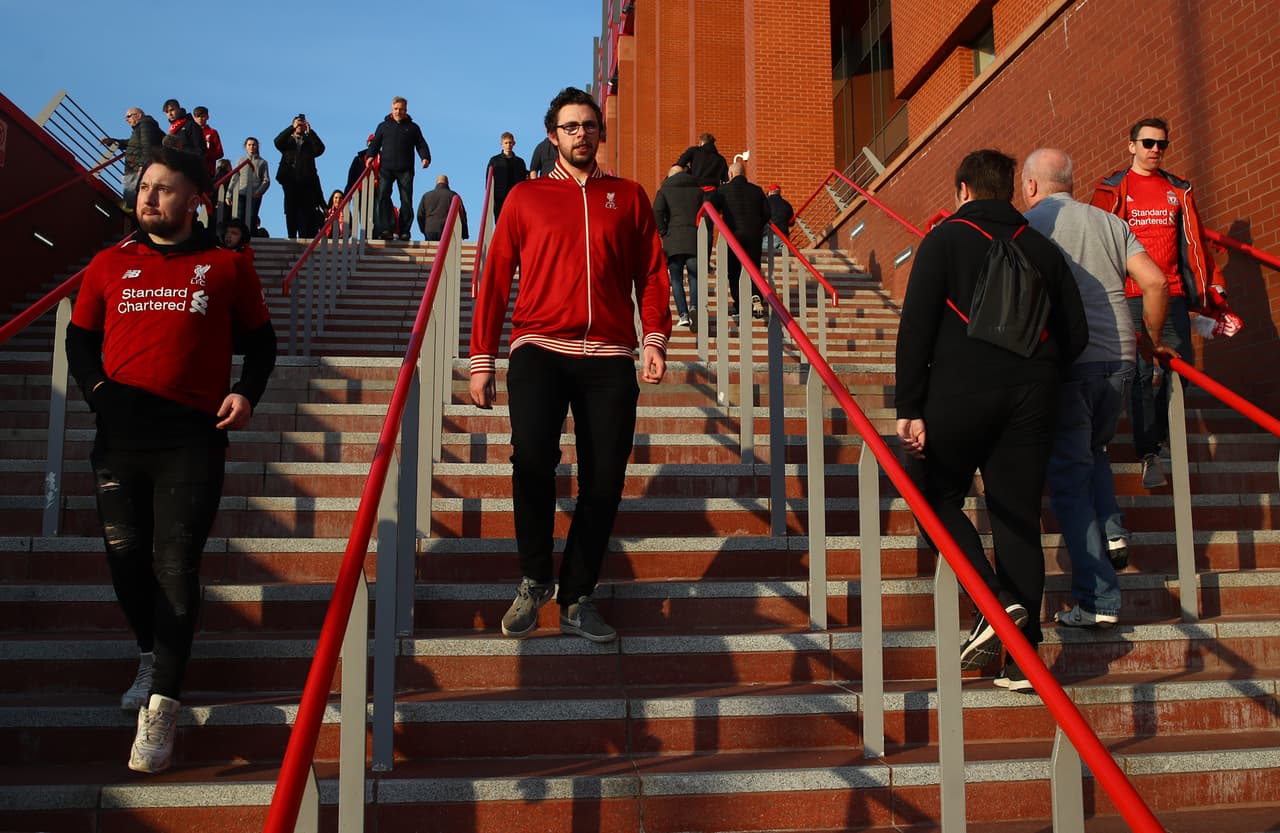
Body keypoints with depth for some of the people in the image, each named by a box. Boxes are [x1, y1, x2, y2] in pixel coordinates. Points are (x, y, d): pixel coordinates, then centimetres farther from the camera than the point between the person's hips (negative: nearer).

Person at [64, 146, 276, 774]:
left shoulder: (226, 266, 6)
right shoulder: (109, 265, 12)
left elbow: (260, 339, 12)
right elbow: (79, 338, 19)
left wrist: (246, 393, -4)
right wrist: (96, 388, 1)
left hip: (192, 437, -3)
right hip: (119, 433, 3)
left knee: (176, 565, -6)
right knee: (125, 554, 8)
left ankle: (161, 707, 0)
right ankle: (151, 657, 35)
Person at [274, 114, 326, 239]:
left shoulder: (309, 142, 19)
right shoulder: (287, 141, 18)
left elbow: (320, 149, -1)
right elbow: (277, 142, -4)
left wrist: (310, 131, -3)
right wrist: (292, 127, -7)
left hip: (306, 181, 0)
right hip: (290, 180, 0)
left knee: (306, 214, -7)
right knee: (291, 213, -1)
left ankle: (304, 239, -9)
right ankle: (292, 237, -1)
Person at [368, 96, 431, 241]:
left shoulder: (413, 128, 16)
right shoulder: (383, 126, 18)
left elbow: (421, 144, 10)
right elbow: (375, 143, 15)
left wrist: (425, 157, -9)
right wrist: (371, 156, -3)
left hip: (405, 170, 0)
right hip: (386, 168, 0)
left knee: (406, 200, -5)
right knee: (382, 196, -15)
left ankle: (404, 231, 1)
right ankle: (386, 229, -17)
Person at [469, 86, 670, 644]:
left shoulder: (629, 197, 17)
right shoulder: (526, 197, 14)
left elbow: (651, 271, 10)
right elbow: (495, 279, 12)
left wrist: (655, 338, -6)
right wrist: (482, 359, 5)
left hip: (609, 356, 2)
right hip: (539, 347, -1)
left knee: (604, 481, -2)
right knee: (532, 455, -24)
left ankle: (576, 600, 13)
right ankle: (534, 580, -2)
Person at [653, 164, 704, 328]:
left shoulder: (664, 191, 9)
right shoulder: (698, 190, 17)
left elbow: (657, 212, -8)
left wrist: (664, 233, 0)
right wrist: (702, 234, 15)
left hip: (673, 241, -1)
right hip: (695, 240, 1)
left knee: (676, 280, 5)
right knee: (694, 276, 8)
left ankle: (683, 314, -5)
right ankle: (694, 306, -16)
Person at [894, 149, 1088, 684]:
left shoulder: (945, 239, 1)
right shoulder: (1041, 247, 12)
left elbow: (916, 327, -8)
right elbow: (1076, 334, 12)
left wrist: (909, 407, -8)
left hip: (960, 392, -4)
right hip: (1031, 398, 4)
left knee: (939, 498, 12)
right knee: (1019, 515, 8)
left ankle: (994, 600, -8)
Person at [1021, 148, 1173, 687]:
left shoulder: (1026, 224, 2)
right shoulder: (1110, 223, 13)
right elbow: (1156, 283, 5)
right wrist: (1151, 342, 18)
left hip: (1064, 363, -5)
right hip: (1119, 359, 5)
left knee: (1069, 476, 2)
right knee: (1092, 452, 29)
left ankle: (1097, 600, 0)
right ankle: (1111, 532, 9)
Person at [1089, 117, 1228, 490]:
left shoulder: (1179, 190, 17)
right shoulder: (1111, 189, 6)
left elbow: (1195, 242, 18)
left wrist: (1212, 283, 12)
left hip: (1173, 294, 4)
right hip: (1131, 296, -4)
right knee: (1142, 373, -7)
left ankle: (1153, 433, 22)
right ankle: (1149, 453, -1)